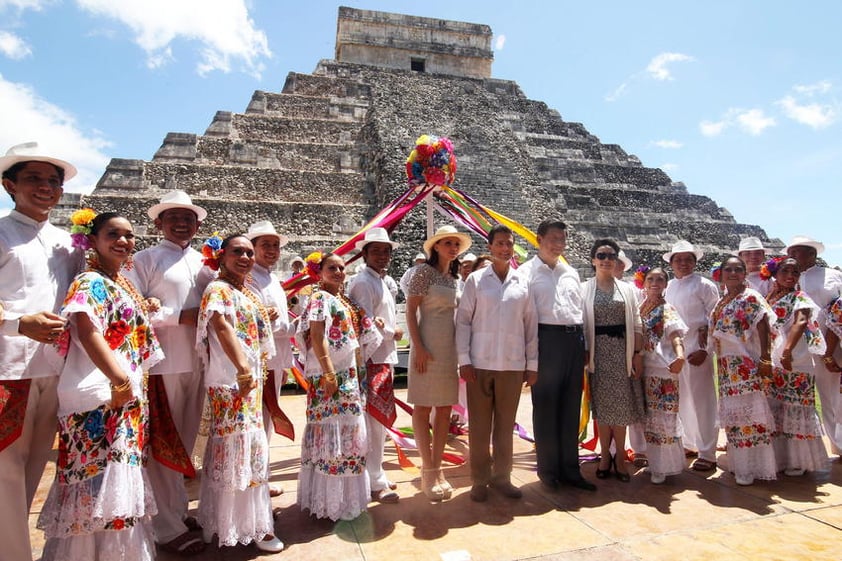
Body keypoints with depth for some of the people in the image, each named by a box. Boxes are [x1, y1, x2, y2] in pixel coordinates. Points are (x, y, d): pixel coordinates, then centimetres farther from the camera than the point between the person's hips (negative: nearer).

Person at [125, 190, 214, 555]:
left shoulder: (201, 261, 13)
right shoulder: (147, 259, -2)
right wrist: (179, 316, -16)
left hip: (196, 361, 6)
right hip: (162, 361, -6)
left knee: (186, 439, 16)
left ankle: (179, 509, 33)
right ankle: (168, 528, 14)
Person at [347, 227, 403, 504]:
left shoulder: (382, 281, 19)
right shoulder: (363, 282, -12)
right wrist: (394, 333, -6)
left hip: (384, 359, 10)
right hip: (371, 360, -10)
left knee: (380, 420, 17)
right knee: (374, 422, -4)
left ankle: (376, 475, 29)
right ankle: (374, 483, 7)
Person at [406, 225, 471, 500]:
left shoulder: (455, 277, 14)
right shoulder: (424, 271, -6)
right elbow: (410, 310, -9)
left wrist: (461, 349, 12)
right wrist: (418, 346, -16)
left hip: (451, 346, 7)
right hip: (428, 345, -7)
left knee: (445, 408, 9)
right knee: (423, 407, 1)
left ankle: (437, 468, 20)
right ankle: (428, 471, 10)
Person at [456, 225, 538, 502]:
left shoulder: (523, 283, 7)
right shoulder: (476, 280, 1)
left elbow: (531, 325, 8)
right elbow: (463, 320, -1)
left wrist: (532, 363, 6)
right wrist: (464, 359, -6)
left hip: (513, 365, 2)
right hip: (480, 364, -2)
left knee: (505, 424, 12)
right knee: (479, 425, 7)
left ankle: (501, 476, 27)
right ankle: (479, 480, 21)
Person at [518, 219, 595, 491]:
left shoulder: (571, 273, 19)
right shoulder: (527, 272, 0)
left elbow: (580, 309, 20)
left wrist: (584, 345, 13)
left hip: (574, 339, 6)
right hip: (546, 339, -6)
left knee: (571, 408, 11)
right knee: (546, 407, 2)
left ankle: (570, 469, 21)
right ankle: (548, 470, 15)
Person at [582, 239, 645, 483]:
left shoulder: (626, 289, 9)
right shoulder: (584, 289, 2)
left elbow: (636, 324, 7)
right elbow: (580, 324, -2)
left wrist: (637, 354, 1)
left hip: (622, 350, 2)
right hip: (598, 351, -1)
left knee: (621, 402, 2)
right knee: (601, 403, 4)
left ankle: (619, 456, 16)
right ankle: (605, 455, 18)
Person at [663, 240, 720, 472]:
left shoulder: (704, 285, -3)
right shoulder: (668, 287, 13)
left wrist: (704, 349, -12)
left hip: (696, 349, -5)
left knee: (702, 401, -1)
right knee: (681, 400, 13)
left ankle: (707, 454, 8)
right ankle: (690, 444, 27)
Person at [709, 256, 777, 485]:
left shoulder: (751, 298, -7)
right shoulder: (721, 302, 14)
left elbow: (764, 329, -13)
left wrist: (766, 359, -18)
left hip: (747, 365, -7)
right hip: (727, 367, 8)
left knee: (747, 412, -4)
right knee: (732, 414, 13)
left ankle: (752, 467, 6)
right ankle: (739, 463, 25)